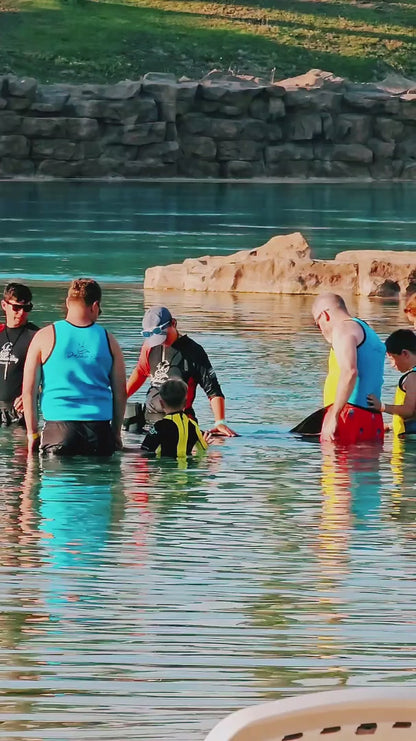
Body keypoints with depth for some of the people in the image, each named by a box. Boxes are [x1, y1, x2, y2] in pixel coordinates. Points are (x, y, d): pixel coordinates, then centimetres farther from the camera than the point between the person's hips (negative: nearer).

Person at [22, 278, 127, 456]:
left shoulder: (45, 337, 2)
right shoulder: (107, 340, 6)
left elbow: (29, 391, 2)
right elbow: (120, 393, 10)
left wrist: (32, 433, 8)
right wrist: (116, 433, 20)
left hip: (58, 427, -1)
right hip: (99, 427, 1)